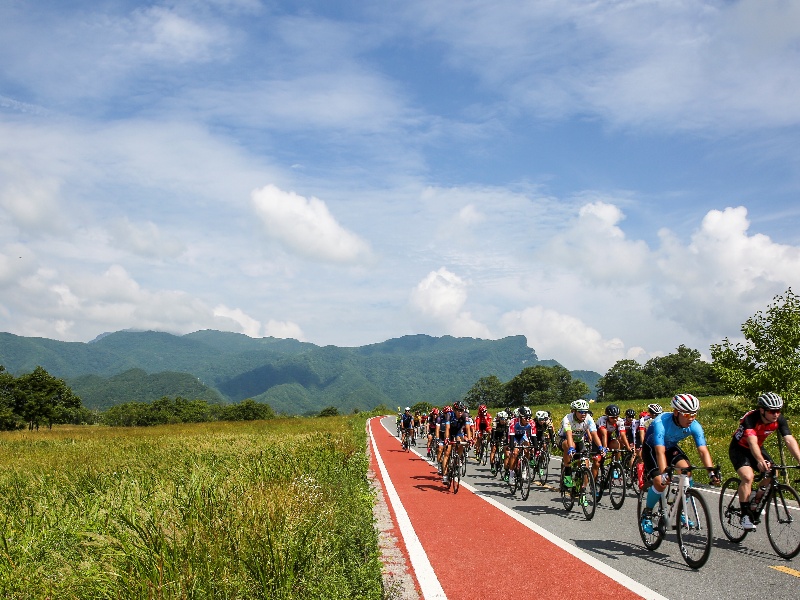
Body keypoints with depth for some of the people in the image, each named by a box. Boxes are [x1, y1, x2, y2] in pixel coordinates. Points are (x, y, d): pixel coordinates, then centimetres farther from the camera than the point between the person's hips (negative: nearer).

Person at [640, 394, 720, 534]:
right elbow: (660, 452, -45)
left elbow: (703, 450, -28)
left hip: (671, 447, 4)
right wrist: (664, 474, -57)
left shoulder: (695, 426, -24)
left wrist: (711, 471, -43)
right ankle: (647, 513, 3)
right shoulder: (661, 422, -38)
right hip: (651, 448, -4)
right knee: (660, 483, -21)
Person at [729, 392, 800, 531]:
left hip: (758, 448, 6)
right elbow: (752, 442, -44)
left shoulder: (779, 420, -17)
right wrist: (760, 461, -61)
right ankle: (746, 515, -17)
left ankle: (756, 499, 11)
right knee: (748, 477, -26)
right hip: (739, 448, -6)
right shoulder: (750, 419, -32)